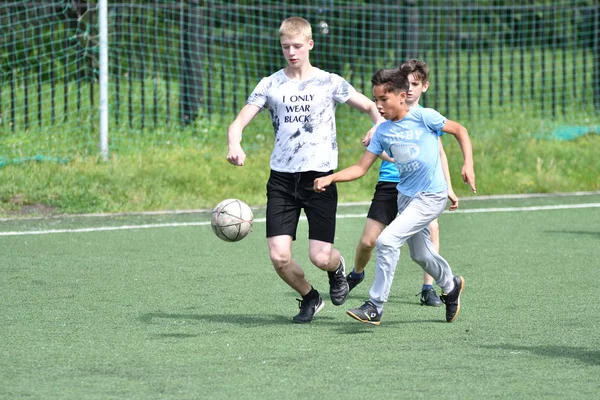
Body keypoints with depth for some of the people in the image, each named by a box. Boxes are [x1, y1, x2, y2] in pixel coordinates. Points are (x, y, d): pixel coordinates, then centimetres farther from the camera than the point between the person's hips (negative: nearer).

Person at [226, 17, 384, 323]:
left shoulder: (329, 83, 2)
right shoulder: (270, 85, 5)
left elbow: (372, 107, 10)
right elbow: (239, 122, -2)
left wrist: (379, 126, -13)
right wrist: (234, 145, -25)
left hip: (320, 177, -2)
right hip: (282, 179, 2)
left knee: (320, 257, -9)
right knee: (279, 256, -9)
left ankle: (338, 267, 30)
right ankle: (309, 298, 21)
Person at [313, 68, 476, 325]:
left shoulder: (424, 117, -15)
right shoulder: (383, 132, 0)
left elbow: (460, 130, -3)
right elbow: (361, 168, 1)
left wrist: (468, 164, -14)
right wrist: (329, 178, -13)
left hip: (431, 197, -7)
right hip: (405, 195, 7)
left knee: (387, 241, -20)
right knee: (420, 254, 21)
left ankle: (375, 307, -13)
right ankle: (451, 286, 51)